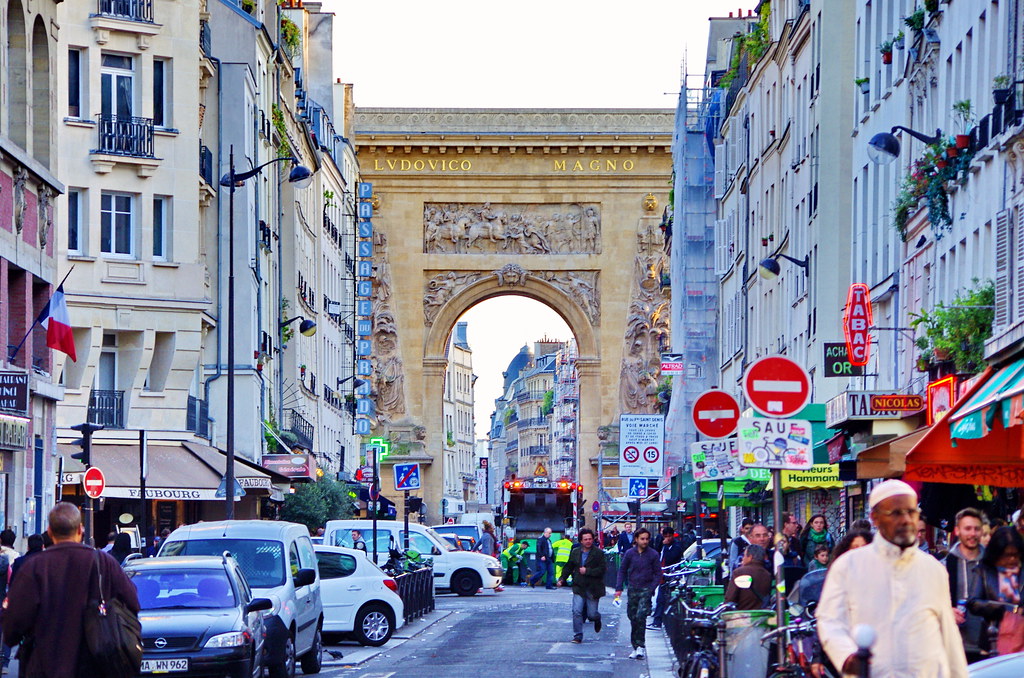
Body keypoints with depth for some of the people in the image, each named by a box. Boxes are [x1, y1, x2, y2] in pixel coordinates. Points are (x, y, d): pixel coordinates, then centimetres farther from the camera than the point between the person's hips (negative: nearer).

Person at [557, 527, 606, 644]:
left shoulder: (598, 553, -5)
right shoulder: (575, 552, 7)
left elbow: (602, 570, -12)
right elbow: (568, 567, 16)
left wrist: (587, 571, -18)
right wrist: (562, 579, 3)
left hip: (593, 589, -2)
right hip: (579, 588, 2)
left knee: (591, 614, 2)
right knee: (576, 611, -10)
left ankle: (597, 619, 40)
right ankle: (577, 636, -2)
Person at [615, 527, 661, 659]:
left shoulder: (653, 554, -2)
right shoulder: (630, 553, 3)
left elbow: (658, 573, 4)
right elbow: (622, 571, 11)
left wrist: (652, 588, -8)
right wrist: (619, 588, 3)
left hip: (646, 589, -3)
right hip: (632, 589, 3)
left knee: (641, 615, -17)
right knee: (633, 618, 6)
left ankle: (640, 646, -13)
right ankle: (635, 646, 16)